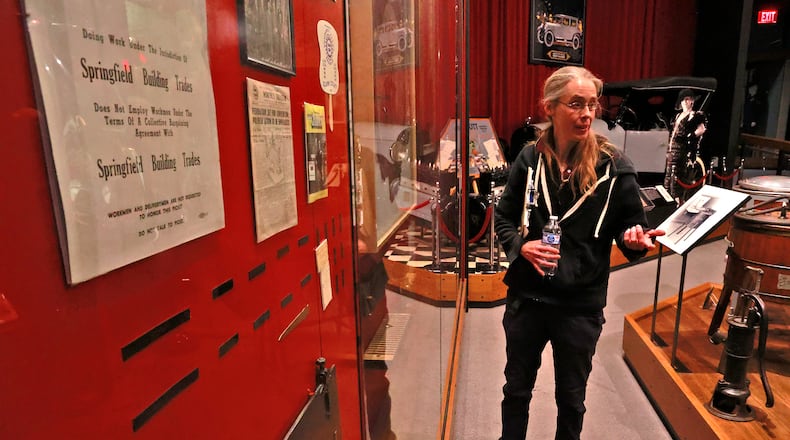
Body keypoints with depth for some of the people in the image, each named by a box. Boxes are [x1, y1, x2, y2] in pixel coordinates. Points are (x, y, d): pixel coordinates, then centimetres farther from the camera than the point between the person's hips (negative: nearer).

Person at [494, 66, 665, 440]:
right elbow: (503, 218, 3)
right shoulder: (530, 159, -5)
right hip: (526, 296, 2)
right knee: (517, 388, 21)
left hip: (581, 303, -1)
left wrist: (633, 239, -22)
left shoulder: (614, 167, -9)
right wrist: (521, 245, -16)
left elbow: (630, 225, 1)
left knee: (571, 396, 20)